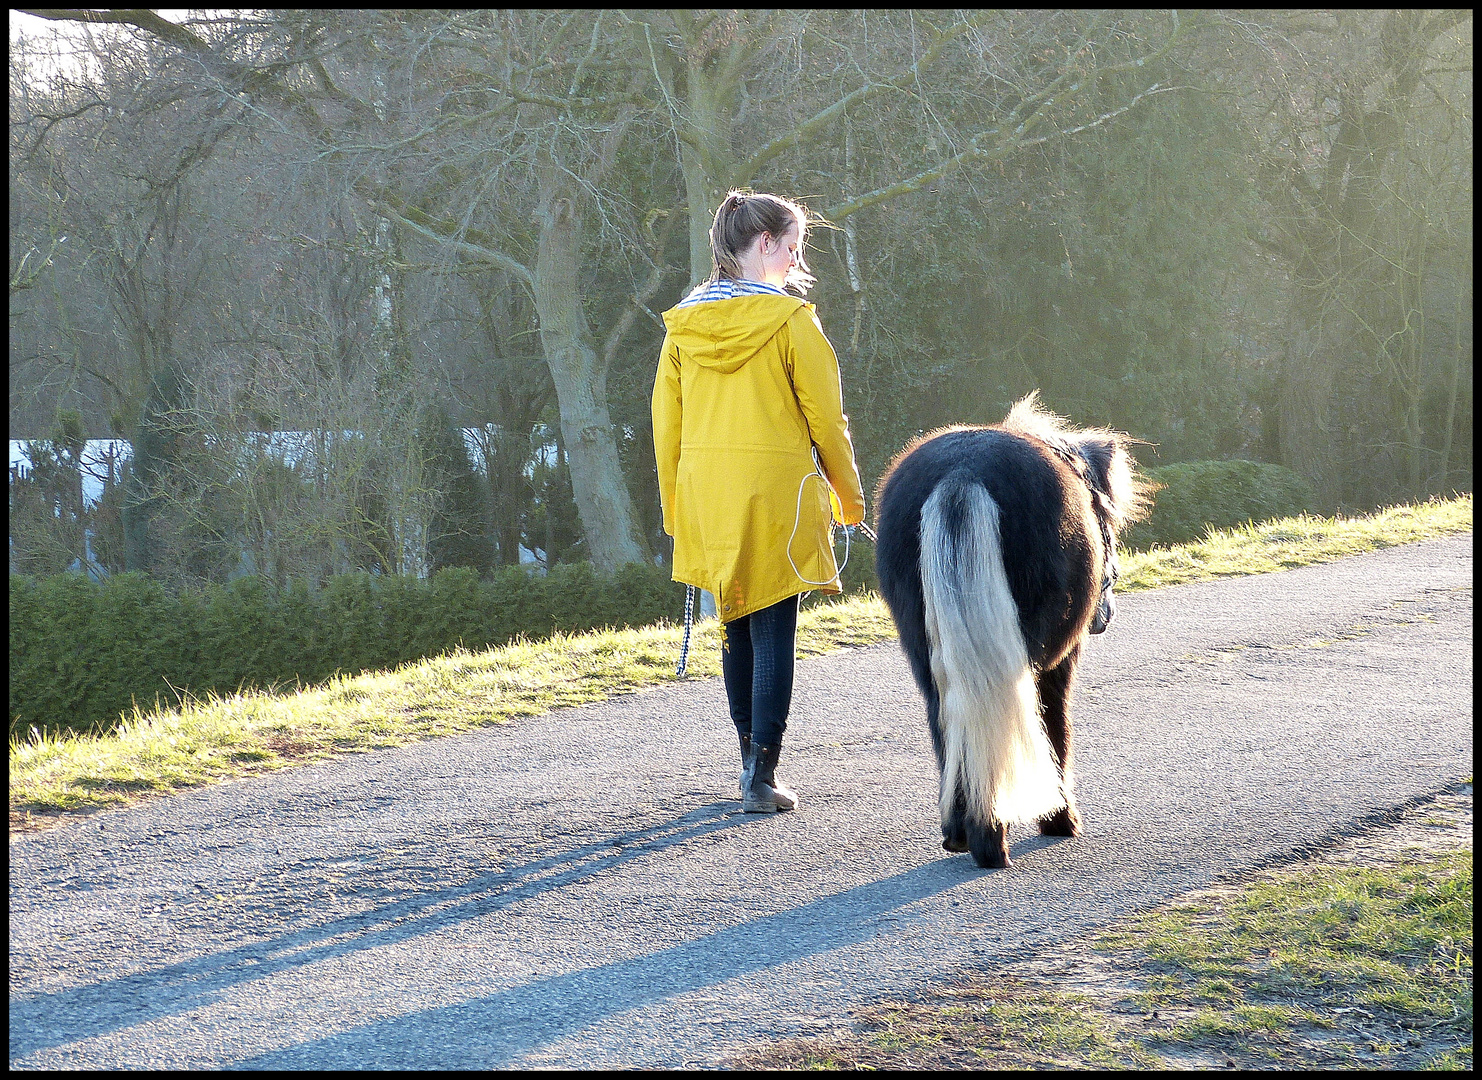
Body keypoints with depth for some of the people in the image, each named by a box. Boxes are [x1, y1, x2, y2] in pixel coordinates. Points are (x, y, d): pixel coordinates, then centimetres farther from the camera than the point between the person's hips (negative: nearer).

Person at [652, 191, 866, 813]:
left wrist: (674, 506, 16)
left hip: (705, 491, 5)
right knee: (773, 630, -2)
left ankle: (751, 759, 24)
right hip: (776, 490, -5)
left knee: (734, 626, 17)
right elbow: (825, 418, -5)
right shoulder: (789, 319, -8)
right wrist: (850, 499, 6)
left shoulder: (683, 324, 5)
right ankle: (762, 778, -7)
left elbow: (666, 422, 8)